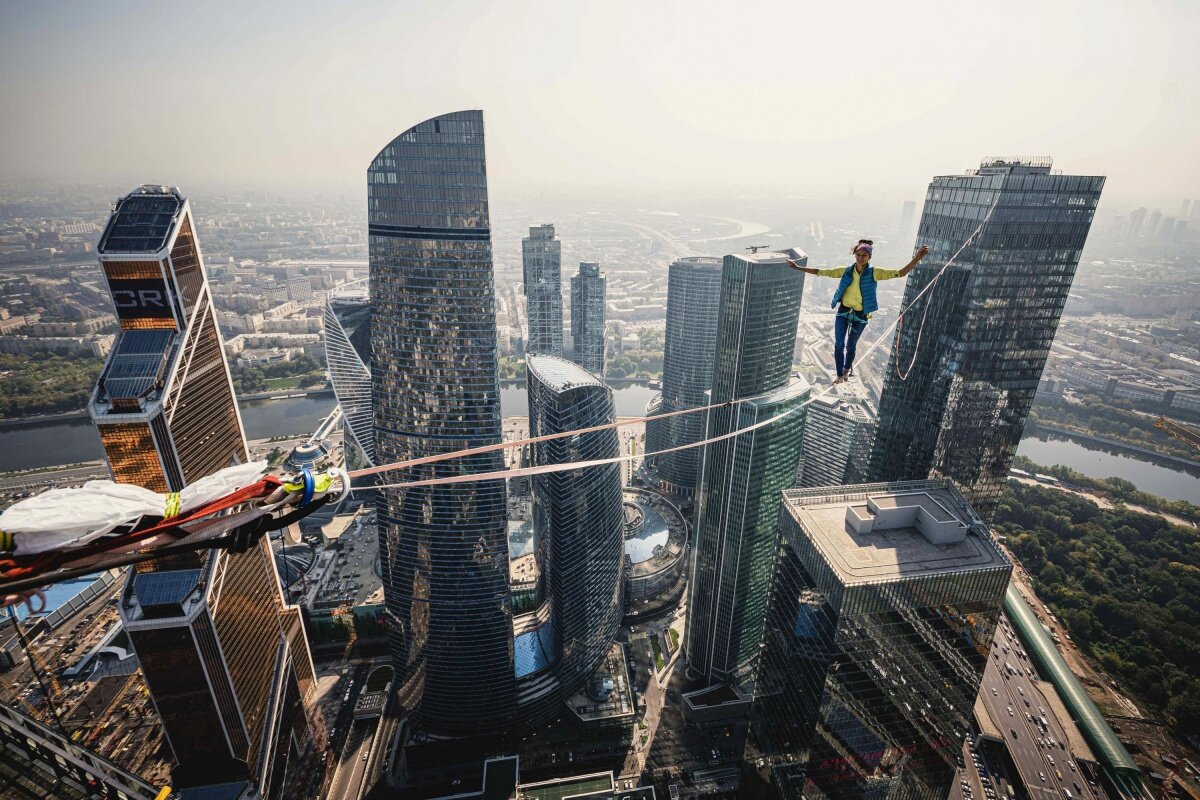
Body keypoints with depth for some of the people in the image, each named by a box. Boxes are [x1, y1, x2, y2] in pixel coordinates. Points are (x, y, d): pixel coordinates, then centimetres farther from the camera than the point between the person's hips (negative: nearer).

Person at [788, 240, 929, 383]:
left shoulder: (874, 273, -12)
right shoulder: (846, 271, -8)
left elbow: (900, 273, -16)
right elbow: (821, 272, -5)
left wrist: (918, 257, -28)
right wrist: (798, 267, -8)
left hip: (861, 315, -1)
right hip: (843, 311, 1)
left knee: (851, 345, 14)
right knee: (839, 344, -6)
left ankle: (847, 369, 42)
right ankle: (840, 375, 10)